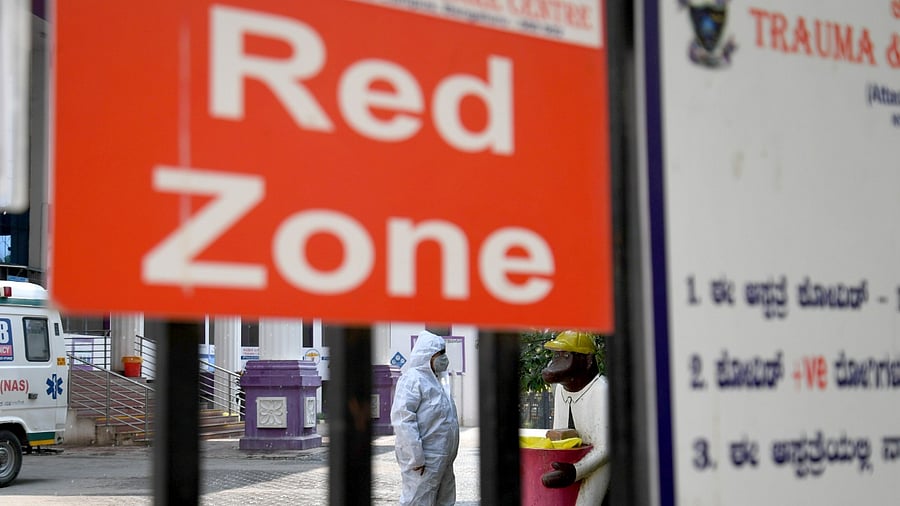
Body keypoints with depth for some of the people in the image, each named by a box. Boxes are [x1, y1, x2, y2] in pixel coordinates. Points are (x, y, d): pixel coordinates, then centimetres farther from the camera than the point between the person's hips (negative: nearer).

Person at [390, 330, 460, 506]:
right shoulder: (412, 379, -12)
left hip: (442, 460, 10)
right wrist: (416, 456, -24)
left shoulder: (433, 380, 20)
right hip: (424, 460, -10)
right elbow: (402, 419, -21)